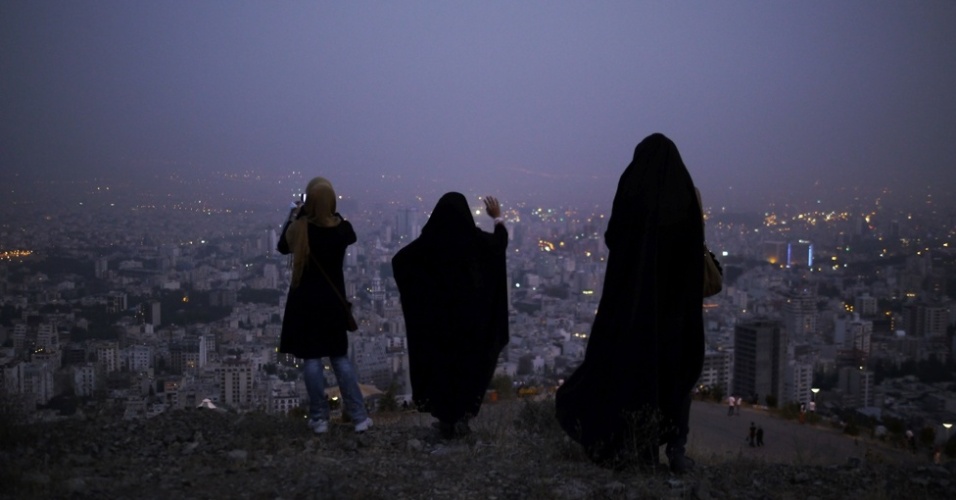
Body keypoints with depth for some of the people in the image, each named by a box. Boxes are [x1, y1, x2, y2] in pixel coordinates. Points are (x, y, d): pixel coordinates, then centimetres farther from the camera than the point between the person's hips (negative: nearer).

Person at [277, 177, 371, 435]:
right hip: (333, 301, 3)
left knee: (311, 359, 6)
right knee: (340, 357, 12)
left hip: (306, 302, -3)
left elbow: (283, 247, 6)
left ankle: (319, 418, 10)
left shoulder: (300, 229, -15)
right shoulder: (342, 228, -9)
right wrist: (332, 213, 16)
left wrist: (293, 217, 14)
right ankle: (359, 416, 10)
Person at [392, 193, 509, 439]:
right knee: (467, 365, 14)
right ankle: (460, 420, 18)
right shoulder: (476, 240, -10)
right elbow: (501, 240, 13)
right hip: (470, 318, 1)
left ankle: (446, 420, 17)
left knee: (439, 365, 11)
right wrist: (498, 218, 29)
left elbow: (398, 260, 0)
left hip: (436, 318, 0)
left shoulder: (428, 243, -12)